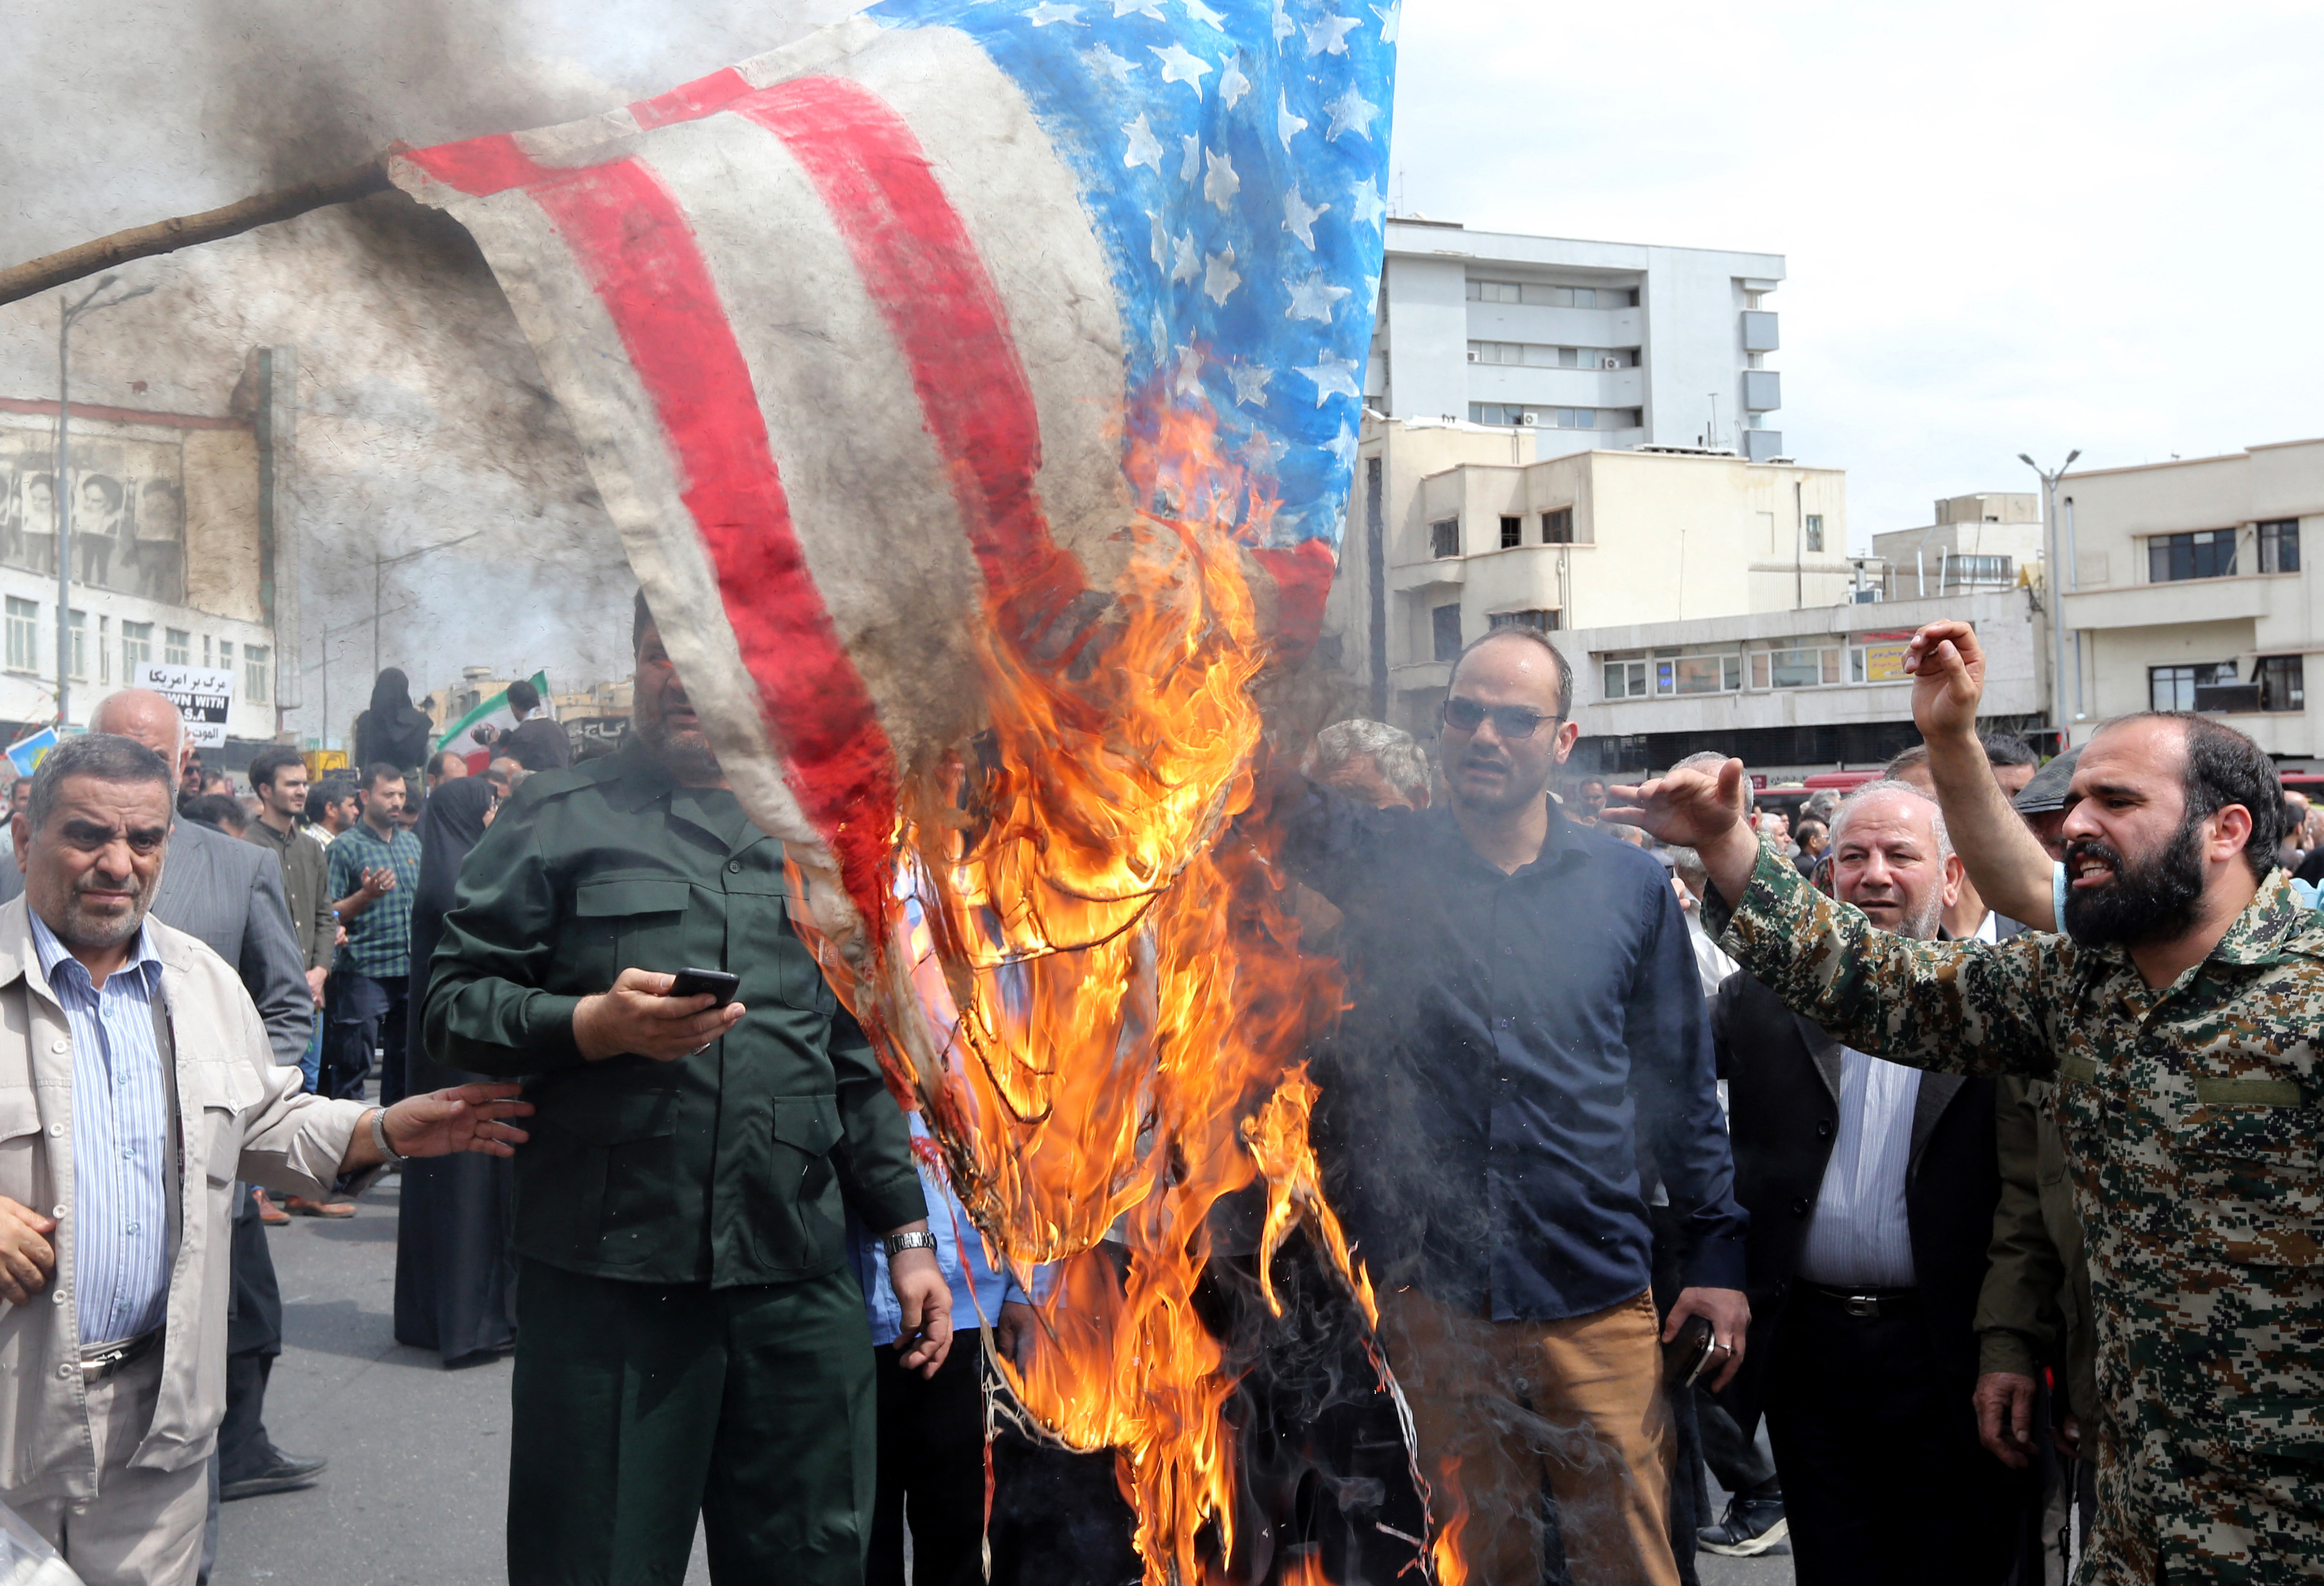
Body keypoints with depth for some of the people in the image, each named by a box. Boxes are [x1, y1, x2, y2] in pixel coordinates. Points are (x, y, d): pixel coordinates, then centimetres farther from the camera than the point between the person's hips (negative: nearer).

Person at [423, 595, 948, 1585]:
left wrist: (908, 1234, 14)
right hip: (607, 1280, -3)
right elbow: (453, 1003, 2)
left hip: (798, 1281, 3)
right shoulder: (561, 820, 6)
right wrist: (592, 1022, -16)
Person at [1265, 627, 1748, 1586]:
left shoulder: (1630, 885, 3)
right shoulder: (1381, 860, 1)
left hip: (1596, 1301, 0)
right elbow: (1279, 799, -15)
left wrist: (1716, 1253, 6)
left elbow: (1681, 1083, 8)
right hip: (1431, 1300, 0)